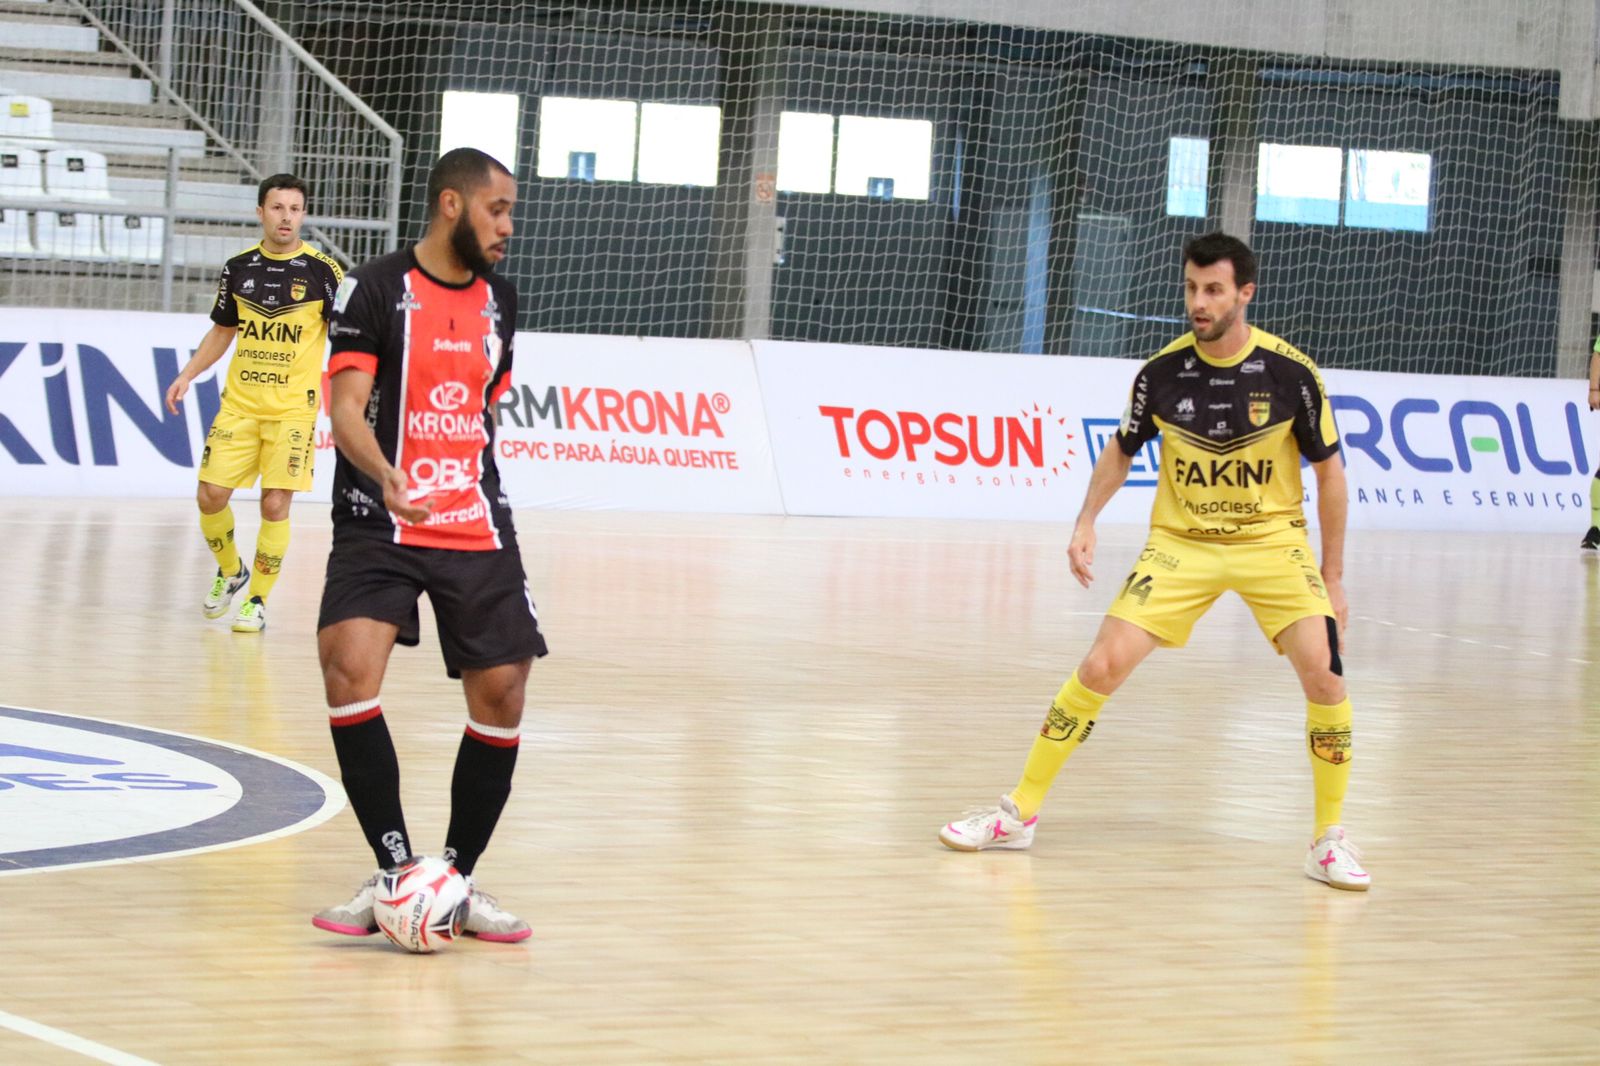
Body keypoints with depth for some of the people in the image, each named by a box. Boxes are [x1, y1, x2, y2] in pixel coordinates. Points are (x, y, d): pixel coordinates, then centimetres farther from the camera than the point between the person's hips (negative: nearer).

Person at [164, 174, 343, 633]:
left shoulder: (322, 271, -6)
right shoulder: (239, 267, 5)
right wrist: (187, 375, 10)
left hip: (293, 409, -3)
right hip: (239, 403, 3)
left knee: (274, 505, -9)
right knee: (210, 496, -2)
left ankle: (257, 601, 6)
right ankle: (231, 572, 26)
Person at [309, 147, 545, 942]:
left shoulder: (498, 301, 11)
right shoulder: (375, 290, -7)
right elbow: (346, 410, -14)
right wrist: (388, 476, -32)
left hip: (476, 528, 5)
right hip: (380, 523, -5)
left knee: (501, 695, -2)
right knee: (349, 667, -24)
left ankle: (457, 880, 13)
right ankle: (396, 871, -15)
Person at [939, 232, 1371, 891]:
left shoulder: (1290, 373, -13)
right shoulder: (1161, 372, -9)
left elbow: (1328, 471, -1)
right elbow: (1122, 451, 10)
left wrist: (1332, 578, -1)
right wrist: (1086, 522, -5)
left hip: (1272, 541, -1)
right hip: (1181, 541, 1)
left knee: (1323, 671, -20)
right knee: (1102, 666, -11)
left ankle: (1329, 839, -3)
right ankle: (1020, 812, 5)